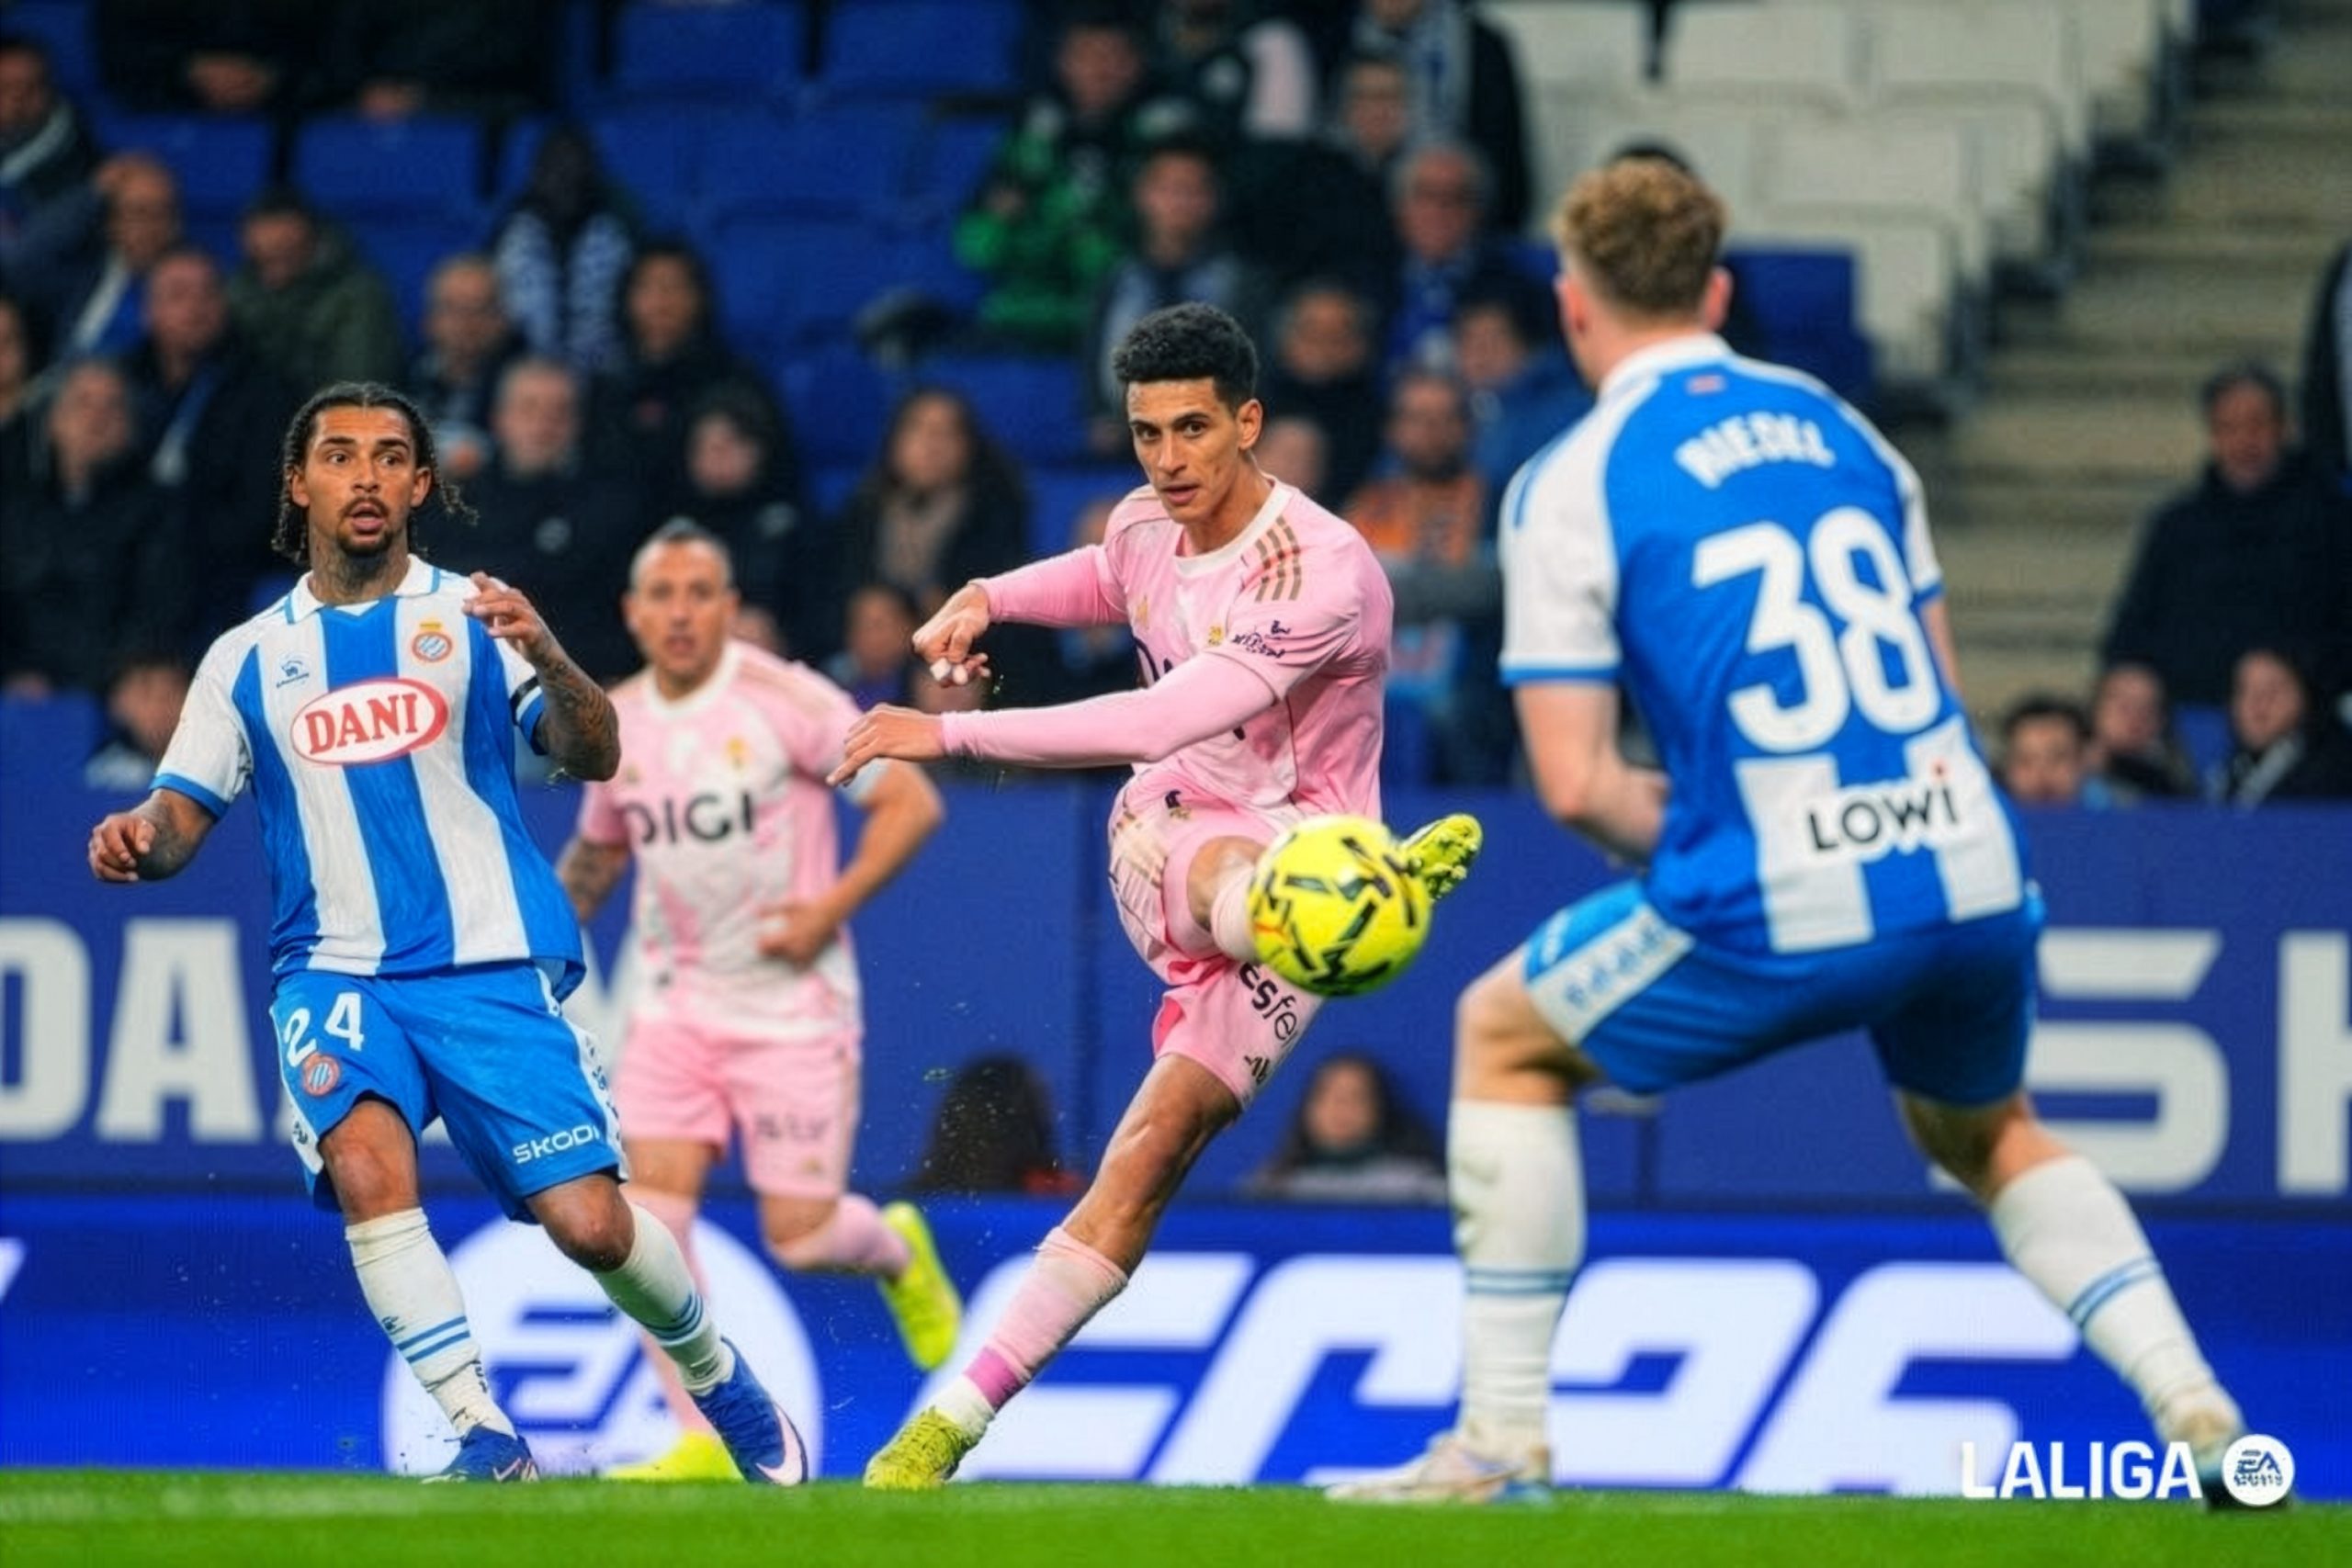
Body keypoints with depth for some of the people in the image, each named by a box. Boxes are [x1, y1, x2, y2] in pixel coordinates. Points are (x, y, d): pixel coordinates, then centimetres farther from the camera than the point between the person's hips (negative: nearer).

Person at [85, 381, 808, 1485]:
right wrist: (139, 840, -14)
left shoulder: (472, 617, 6)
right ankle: (482, 1434, -23)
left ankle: (725, 1386, 19)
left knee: (589, 1224, -9)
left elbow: (594, 756, -5)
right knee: (364, 1163, -28)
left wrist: (545, 659, -25)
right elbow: (184, 815, 9)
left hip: (491, 967, -1)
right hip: (337, 972, 1)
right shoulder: (248, 659, 12)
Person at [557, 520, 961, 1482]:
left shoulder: (785, 700, -12)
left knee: (799, 1240, -4)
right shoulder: (616, 725, 4)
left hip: (792, 1006, -4)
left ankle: (895, 1251, 33)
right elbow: (597, 851, 22)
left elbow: (912, 803, -12)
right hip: (677, 1005, 4)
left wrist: (829, 910, -19)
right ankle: (704, 1440, -6)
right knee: (651, 1215, -13)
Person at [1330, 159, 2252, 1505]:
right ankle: (2197, 1408, 13)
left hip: (1783, 913, -5)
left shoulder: (1570, 487, -1)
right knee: (1984, 1131, 32)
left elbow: (1576, 783, -6)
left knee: (1504, 1036, 19)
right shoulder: (1841, 426, 15)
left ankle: (1505, 1438, 15)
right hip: (1972, 880, 5)